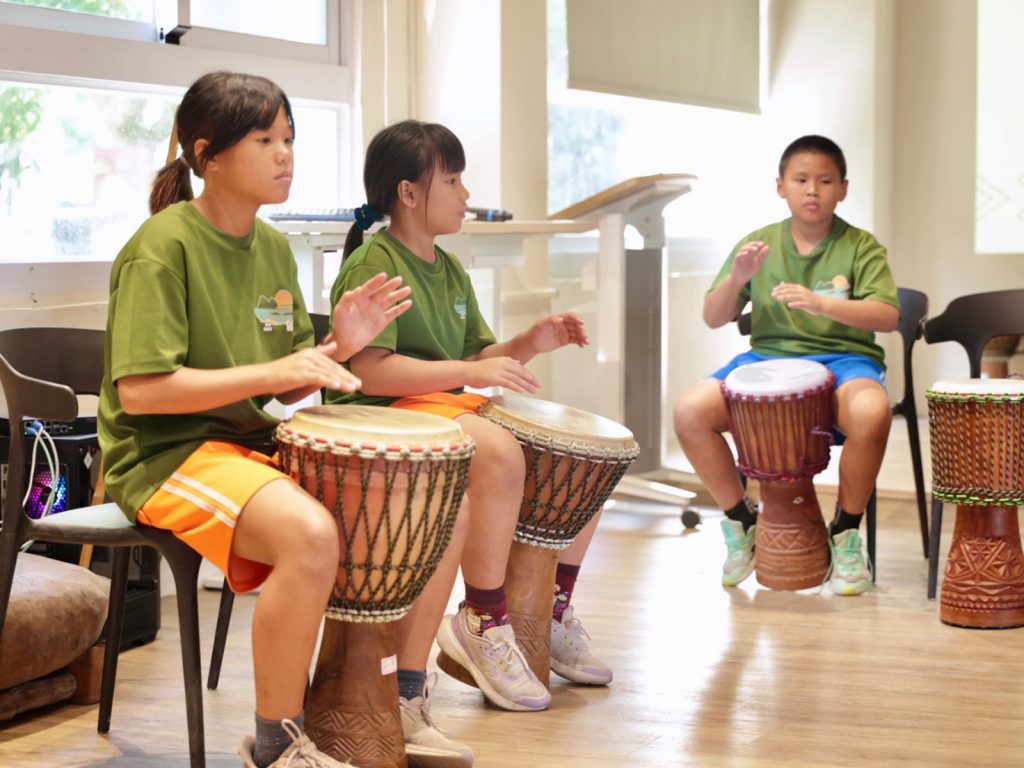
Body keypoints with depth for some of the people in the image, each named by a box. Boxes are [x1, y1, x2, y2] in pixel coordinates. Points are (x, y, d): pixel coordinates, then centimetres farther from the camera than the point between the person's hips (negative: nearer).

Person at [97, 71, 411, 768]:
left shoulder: (274, 248, 11)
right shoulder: (163, 246, -13)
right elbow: (139, 391, -21)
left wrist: (338, 347, -6)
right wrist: (270, 372, -23)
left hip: (253, 443, 8)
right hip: (165, 453, -8)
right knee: (310, 534, -35)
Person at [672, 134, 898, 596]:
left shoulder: (860, 247, 1)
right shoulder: (759, 244, 8)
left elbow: (887, 317, -12)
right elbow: (713, 318, 5)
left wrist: (821, 303, -28)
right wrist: (736, 278, -16)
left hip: (841, 358, -2)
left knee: (871, 413, -38)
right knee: (690, 411, -23)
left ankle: (845, 536, -13)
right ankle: (742, 522, 0)